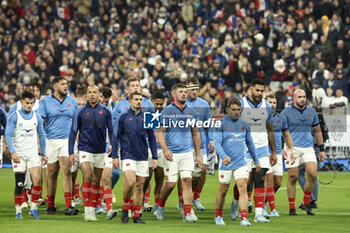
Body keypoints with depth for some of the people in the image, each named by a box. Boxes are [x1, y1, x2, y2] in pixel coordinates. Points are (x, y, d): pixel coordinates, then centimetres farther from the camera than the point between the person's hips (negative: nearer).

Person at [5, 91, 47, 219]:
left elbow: (41, 135, 16)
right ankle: (18, 211, 8)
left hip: (33, 153, 3)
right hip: (18, 154, -3)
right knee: (19, 184, -2)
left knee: (37, 179, -13)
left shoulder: (36, 116, 8)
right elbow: (8, 135, -7)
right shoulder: (14, 117, -4)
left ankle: (34, 208, -1)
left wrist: (43, 153, 13)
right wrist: (12, 152, -18)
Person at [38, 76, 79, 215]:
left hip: (68, 140, 1)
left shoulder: (72, 102, 10)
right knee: (52, 173, 5)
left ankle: (69, 206, -15)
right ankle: (50, 205, 16)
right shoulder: (46, 102, 2)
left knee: (66, 171, -10)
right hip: (51, 141, -1)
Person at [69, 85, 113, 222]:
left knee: (96, 181, 7)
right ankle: (87, 211, -17)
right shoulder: (80, 112, 0)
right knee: (88, 177, -17)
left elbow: (111, 131, 9)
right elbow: (73, 132, 4)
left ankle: (92, 211, 15)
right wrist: (71, 152, -1)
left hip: (100, 151, 2)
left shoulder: (105, 111, 3)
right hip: (85, 150, -2)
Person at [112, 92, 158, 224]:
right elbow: (115, 137, 4)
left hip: (143, 157, 3)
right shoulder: (123, 117, 1)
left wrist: (155, 157, 8)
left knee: (140, 186, 3)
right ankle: (125, 208, 3)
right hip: (128, 156, -3)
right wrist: (115, 156, -3)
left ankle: (137, 215, 9)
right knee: (130, 182, -19)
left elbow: (152, 138, 14)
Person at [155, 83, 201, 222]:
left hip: (187, 153, 3)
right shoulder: (167, 111, -2)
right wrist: (165, 149, -19)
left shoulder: (190, 112, 10)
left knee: (187, 181, -9)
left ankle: (187, 213, -9)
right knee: (170, 183, -4)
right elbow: (160, 132, -5)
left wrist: (198, 155, 14)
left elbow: (195, 134, 17)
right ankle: (160, 206, 22)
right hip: (172, 153, -3)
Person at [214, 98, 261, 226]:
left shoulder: (244, 124, 9)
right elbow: (216, 142, -13)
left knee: (243, 188, -13)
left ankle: (244, 218, -18)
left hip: (241, 162, 2)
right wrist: (224, 156, -30)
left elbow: (250, 143, 20)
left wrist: (256, 160, 22)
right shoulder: (221, 124, -5)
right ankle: (218, 216, 29)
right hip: (226, 163, -2)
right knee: (223, 190, 9)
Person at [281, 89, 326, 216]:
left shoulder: (311, 112, 12)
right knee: (293, 177, -5)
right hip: (292, 148, -3)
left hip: (308, 148, 3)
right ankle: (292, 207, 4)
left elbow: (317, 131, 21)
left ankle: (306, 203, 5)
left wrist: (322, 149, 18)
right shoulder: (286, 112, 0)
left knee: (313, 174, -12)